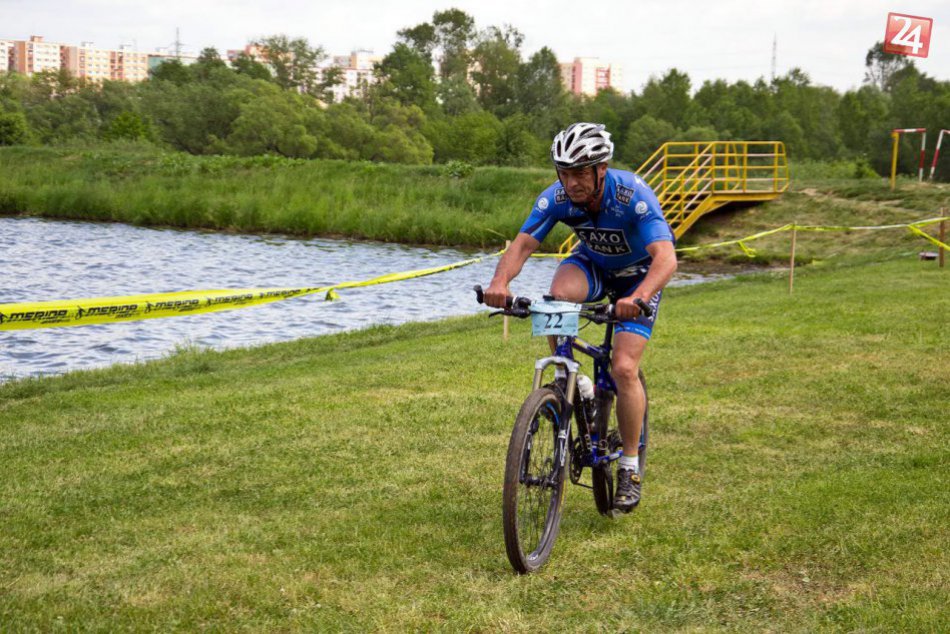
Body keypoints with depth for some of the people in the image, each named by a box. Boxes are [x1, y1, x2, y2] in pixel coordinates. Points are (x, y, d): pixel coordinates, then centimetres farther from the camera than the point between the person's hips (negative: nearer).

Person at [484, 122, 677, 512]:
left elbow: (666, 258, -44)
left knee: (623, 368, -16)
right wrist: (500, 281, -49)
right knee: (559, 295, -35)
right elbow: (523, 244, -27)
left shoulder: (633, 195, -34)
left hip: (637, 275, -3)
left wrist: (639, 297, -63)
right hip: (591, 264, 3)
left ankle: (630, 468, 0)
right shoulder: (556, 198, -24)